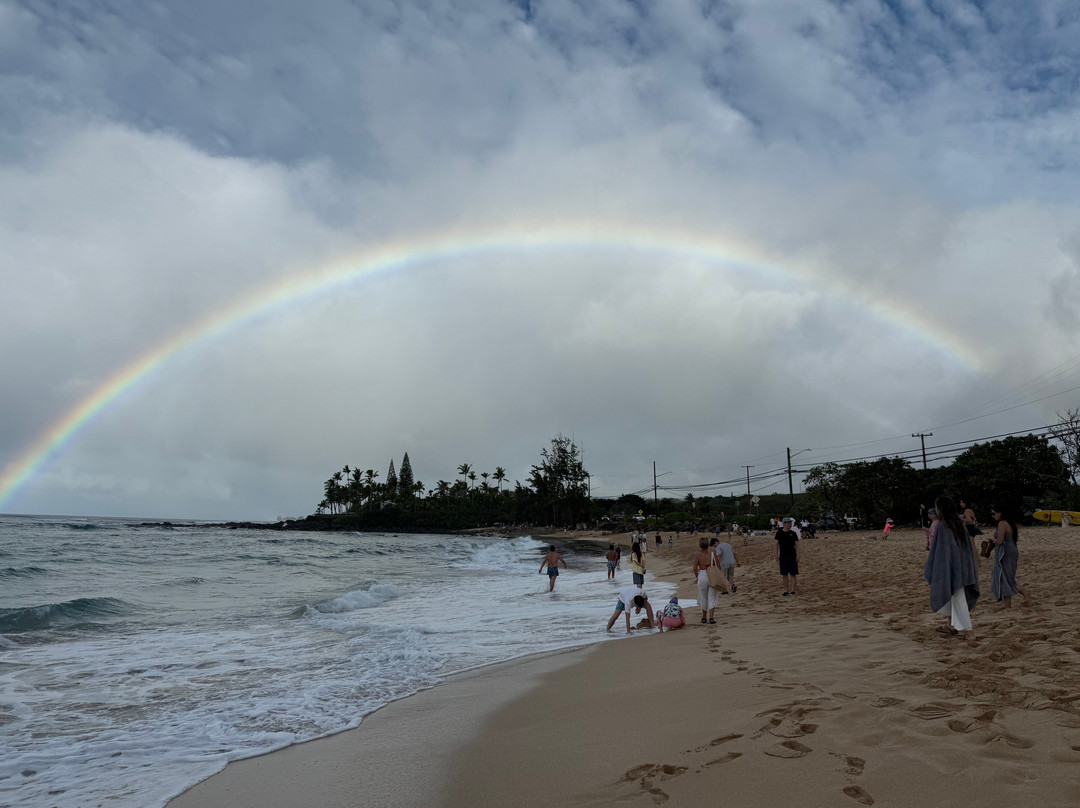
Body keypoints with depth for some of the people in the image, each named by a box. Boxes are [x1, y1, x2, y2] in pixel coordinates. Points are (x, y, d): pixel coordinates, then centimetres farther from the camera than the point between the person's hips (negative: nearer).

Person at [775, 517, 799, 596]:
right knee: (785, 574, 6)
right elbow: (777, 544, 6)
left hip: (792, 555, -1)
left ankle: (792, 590, -1)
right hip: (783, 556, 1)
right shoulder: (779, 533, 2)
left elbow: (797, 545, 2)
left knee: (793, 573, -2)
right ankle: (786, 590, 13)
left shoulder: (793, 533, 2)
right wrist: (777, 555, 3)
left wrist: (797, 556, -6)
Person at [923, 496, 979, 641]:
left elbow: (935, 550, -16)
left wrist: (927, 568, -7)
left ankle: (968, 631, -1)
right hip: (964, 566, 8)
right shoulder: (960, 524, 5)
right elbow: (969, 546, 12)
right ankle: (951, 624, 29)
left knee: (958, 599, -1)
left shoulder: (941, 527, -18)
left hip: (949, 568, -8)